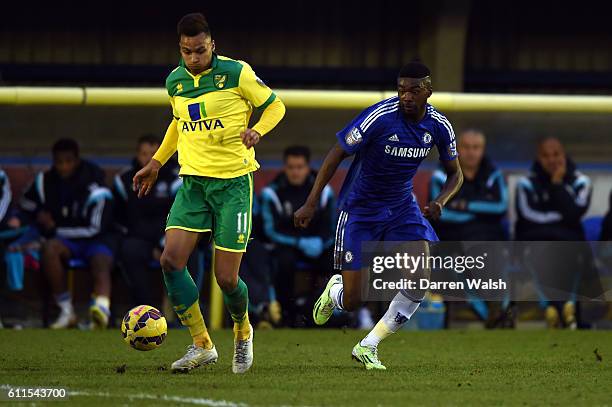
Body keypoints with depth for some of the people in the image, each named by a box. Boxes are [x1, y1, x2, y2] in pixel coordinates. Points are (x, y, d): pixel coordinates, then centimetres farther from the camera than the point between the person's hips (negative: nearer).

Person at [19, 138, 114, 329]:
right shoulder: (45, 181, 3)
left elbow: (95, 229, -14)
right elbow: (26, 205, 21)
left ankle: (101, 307, -68)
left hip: (95, 241, -4)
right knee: (49, 248, -31)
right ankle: (66, 311, -27)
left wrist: (56, 229, -10)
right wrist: (39, 215, -3)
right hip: (65, 241, 4)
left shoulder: (95, 190, -13)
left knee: (101, 263, -36)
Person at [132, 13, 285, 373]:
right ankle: (202, 345, 0)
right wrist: (157, 162, 23)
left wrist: (257, 130, -17)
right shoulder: (175, 82, 7)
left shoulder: (237, 73, -8)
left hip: (233, 182, -4)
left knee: (226, 278, -5)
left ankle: (243, 331, 29)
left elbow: (275, 106, 2)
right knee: (172, 260, -14)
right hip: (193, 182, 4)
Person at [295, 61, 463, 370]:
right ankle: (335, 290, 36)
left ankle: (368, 347, -4)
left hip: (402, 207, 4)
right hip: (360, 210, -4)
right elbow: (336, 154, -14)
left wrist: (440, 201, -14)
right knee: (351, 302, -6)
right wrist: (311, 204, -14)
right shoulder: (380, 117, -22)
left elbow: (455, 173, 8)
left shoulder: (439, 126, -7)